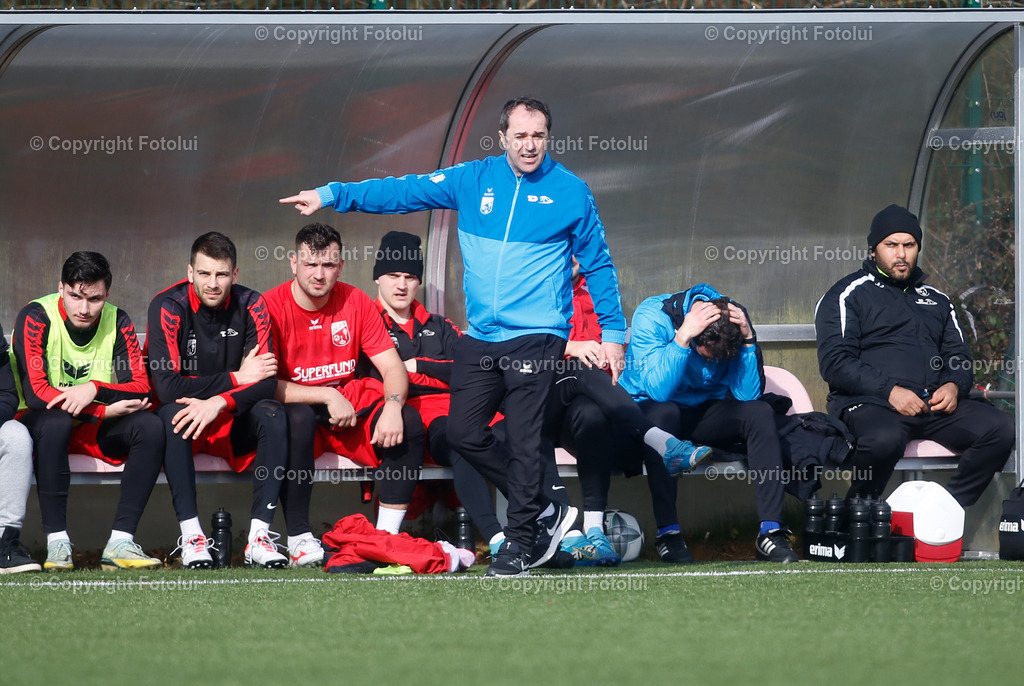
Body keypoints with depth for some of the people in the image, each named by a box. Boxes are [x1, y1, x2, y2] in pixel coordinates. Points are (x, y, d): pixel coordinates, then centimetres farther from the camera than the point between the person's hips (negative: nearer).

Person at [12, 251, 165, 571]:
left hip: (96, 427, 4)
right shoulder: (36, 317, -16)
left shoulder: (117, 322, -3)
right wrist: (105, 410, -25)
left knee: (150, 427, -22)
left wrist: (95, 389, -29)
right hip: (41, 422, -4)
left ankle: (120, 542, -26)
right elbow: (35, 392, -24)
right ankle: (57, 542, -33)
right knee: (55, 423, -38)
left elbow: (141, 389, -9)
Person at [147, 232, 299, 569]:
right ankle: (191, 536, -35)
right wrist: (236, 378, -19)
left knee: (272, 413, -26)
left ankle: (259, 535, -29)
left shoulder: (250, 305, -6)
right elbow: (167, 387, -23)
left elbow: (267, 382, -14)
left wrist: (219, 403, -31)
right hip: (186, 422, -2)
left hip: (234, 424, 2)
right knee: (172, 414, -34)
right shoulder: (168, 307, -14)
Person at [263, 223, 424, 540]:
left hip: (350, 410, 4)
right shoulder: (271, 307, -10)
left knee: (408, 421, -21)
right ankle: (298, 538, -32)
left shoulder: (356, 303, 2)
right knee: (298, 416, -38)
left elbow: (393, 368, -1)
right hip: (298, 406, -4)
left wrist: (393, 406, -22)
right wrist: (327, 397, -20)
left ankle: (387, 536, -17)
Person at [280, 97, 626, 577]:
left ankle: (518, 545, -1)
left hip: (536, 336, -5)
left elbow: (598, 264, 8)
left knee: (524, 441, -10)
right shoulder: (474, 181, 8)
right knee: (464, 434, 3)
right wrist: (333, 195, -1)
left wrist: (613, 333, 5)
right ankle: (543, 511, 17)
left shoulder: (570, 193, 2)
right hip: (479, 338, 5)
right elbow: (406, 191, 5)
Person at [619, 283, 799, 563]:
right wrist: (683, 337, -39)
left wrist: (748, 338, -26)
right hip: (646, 411, -4)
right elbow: (658, 390, -32)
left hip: (703, 417, 4)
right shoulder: (652, 316, -22)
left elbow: (748, 394, -17)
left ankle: (770, 531, -26)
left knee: (760, 412, -22)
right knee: (664, 413, -38)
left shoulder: (733, 318, -12)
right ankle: (667, 533, -36)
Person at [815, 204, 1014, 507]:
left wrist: (953, 386, -1)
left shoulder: (936, 300, 26)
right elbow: (834, 363, -5)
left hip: (936, 403, 6)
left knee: (1000, 428, -20)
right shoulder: (848, 295, 7)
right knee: (885, 439, -41)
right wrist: (890, 391, -17)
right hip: (870, 403, -5)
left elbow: (960, 358, 25)